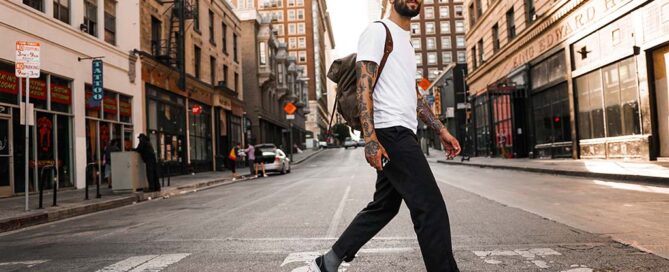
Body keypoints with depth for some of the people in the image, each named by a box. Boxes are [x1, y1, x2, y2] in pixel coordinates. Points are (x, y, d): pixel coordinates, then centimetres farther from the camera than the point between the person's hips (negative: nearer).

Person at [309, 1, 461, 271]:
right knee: (431, 208, -10)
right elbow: (364, 87, -14)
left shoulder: (405, 41, 25)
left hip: (401, 135, 10)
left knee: (383, 207, 13)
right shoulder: (378, 31, -4)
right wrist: (370, 137, -24)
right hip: (391, 132, -10)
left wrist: (441, 130, 22)